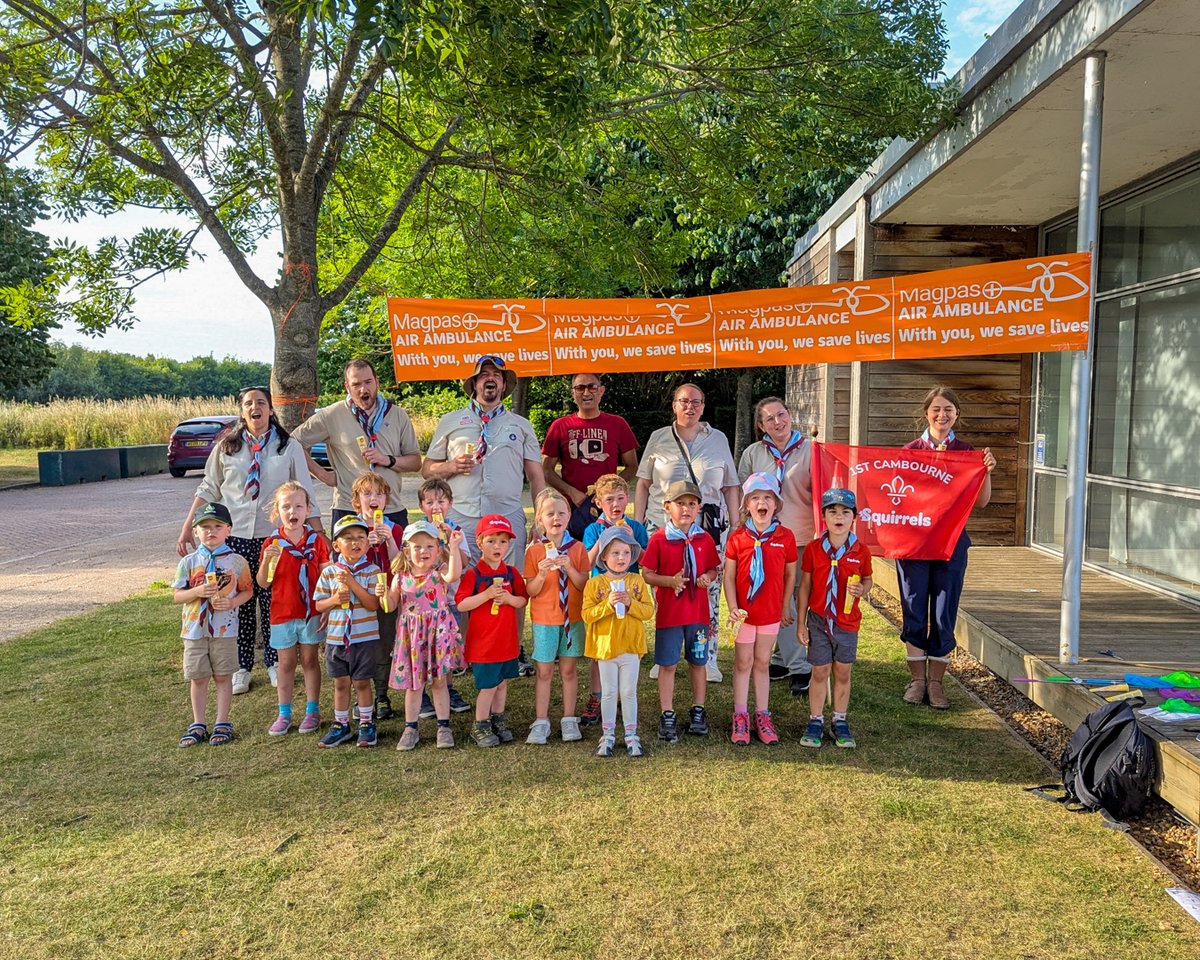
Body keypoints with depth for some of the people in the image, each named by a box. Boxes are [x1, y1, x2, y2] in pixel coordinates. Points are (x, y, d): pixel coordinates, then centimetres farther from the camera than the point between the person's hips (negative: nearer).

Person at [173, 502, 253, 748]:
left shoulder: (237, 561, -4)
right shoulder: (189, 562, -1)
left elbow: (247, 590, 3)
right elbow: (178, 596, 0)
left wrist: (231, 602, -16)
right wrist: (197, 592, -19)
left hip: (225, 629, -1)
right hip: (195, 629, 2)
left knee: (223, 676, 7)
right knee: (198, 678, 10)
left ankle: (222, 723, 19)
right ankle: (198, 725, 23)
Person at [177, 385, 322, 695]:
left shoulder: (289, 447, 2)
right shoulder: (226, 447, 6)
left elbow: (305, 495, 2)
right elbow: (207, 490, 10)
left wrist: (320, 533, -4)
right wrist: (187, 528, 4)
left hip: (275, 536, -1)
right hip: (235, 536, 1)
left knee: (273, 603, 4)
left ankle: (274, 663, 20)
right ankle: (241, 667, 17)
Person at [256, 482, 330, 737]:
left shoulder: (316, 540, -3)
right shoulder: (272, 544, -3)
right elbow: (263, 583, -3)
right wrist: (266, 561, -21)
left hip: (311, 612, 0)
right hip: (282, 613, 1)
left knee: (310, 660, 9)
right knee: (286, 663, 9)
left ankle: (312, 711, 18)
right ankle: (284, 714, 19)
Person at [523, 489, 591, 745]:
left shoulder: (577, 548, -1)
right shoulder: (534, 551, -4)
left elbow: (584, 585, -4)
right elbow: (531, 590, -5)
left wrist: (569, 568, -20)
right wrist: (542, 574, -24)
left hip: (572, 618, 1)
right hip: (544, 620, -1)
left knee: (569, 670, 8)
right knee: (544, 672, 4)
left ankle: (569, 720, 19)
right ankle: (541, 722, 13)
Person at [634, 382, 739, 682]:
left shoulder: (718, 439, 10)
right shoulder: (658, 438, 8)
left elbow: (730, 488, 11)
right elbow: (643, 485, 10)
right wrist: (637, 525, 5)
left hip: (709, 529, 0)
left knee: (708, 595, -1)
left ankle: (709, 658, 12)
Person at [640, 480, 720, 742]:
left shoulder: (704, 539, 3)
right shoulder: (659, 539, -6)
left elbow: (715, 568, 13)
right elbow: (646, 574, -5)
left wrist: (708, 577, -9)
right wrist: (670, 580, -20)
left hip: (698, 611, 3)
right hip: (668, 611, -3)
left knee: (698, 662, 13)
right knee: (667, 664, 5)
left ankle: (698, 711, 28)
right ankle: (667, 716, 16)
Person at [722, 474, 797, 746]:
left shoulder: (785, 537, -6)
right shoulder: (737, 537, -8)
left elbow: (790, 574, 3)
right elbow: (729, 575, -4)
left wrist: (785, 607, 6)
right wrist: (733, 607, -11)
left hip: (771, 612, 1)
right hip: (744, 611, -1)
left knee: (762, 663, 13)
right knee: (743, 663, 8)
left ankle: (762, 716, 23)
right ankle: (740, 717, 16)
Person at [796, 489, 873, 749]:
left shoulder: (861, 551, -4)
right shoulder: (813, 548, -5)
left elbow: (867, 580, 10)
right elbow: (805, 586, 0)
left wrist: (862, 590, -15)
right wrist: (801, 622, -1)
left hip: (847, 622, 1)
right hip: (818, 620, -1)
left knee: (843, 673, 10)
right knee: (819, 672, 6)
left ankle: (840, 721, 25)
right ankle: (815, 721, 20)